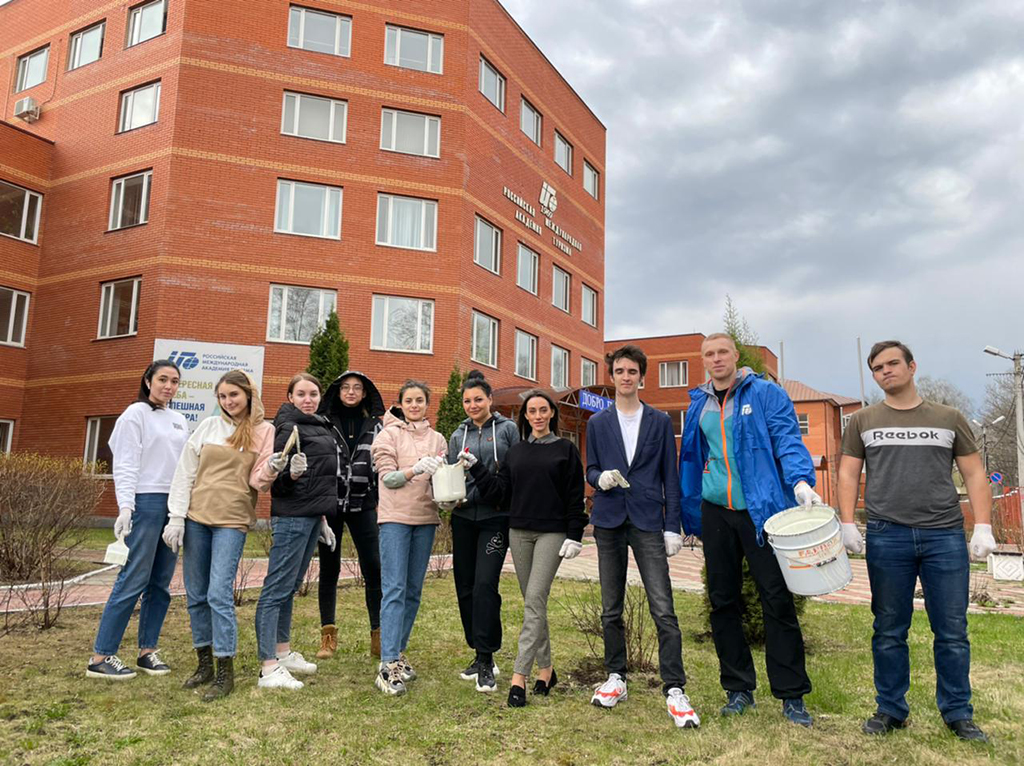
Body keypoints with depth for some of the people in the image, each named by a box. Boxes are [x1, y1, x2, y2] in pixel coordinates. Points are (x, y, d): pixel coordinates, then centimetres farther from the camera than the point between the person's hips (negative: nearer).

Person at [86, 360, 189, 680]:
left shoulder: (179, 421, 16)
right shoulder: (136, 414, -2)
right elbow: (125, 465, -9)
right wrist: (125, 506, -18)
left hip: (176, 505, 6)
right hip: (146, 502, -6)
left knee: (161, 583, 7)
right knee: (133, 580, -7)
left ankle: (147, 651, 16)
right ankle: (101, 657, 1)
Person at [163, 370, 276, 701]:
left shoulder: (263, 431, 1)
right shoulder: (209, 426, 7)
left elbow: (258, 481, -1)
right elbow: (184, 473, 7)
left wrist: (271, 470, -23)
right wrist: (176, 517, 0)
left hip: (232, 521, -3)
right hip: (196, 517, 4)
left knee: (219, 594, -10)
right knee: (196, 595, 9)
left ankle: (225, 672, 2)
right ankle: (205, 663, 24)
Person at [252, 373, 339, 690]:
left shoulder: (318, 427, 17)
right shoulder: (289, 427, -10)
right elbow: (277, 478, -14)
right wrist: (292, 473, -35)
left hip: (311, 517, 9)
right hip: (292, 517, -9)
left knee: (290, 587, 17)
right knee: (277, 589, -6)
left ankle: (283, 652, 27)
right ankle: (269, 669, -3)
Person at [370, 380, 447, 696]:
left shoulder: (436, 439, 12)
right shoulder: (389, 434, 1)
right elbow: (388, 478, -7)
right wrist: (415, 470, -23)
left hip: (426, 519, 5)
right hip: (396, 518, -4)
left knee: (413, 590, 9)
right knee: (394, 589, -9)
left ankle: (398, 654, 21)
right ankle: (387, 665, -8)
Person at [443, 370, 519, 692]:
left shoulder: (507, 429, 3)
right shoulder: (458, 436, 13)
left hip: (496, 517, -4)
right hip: (464, 519, 4)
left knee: (485, 585, -13)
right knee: (465, 587, 7)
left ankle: (486, 660, -2)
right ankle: (480, 655, 21)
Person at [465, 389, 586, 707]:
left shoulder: (565, 449, 0)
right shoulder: (516, 450, 12)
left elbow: (575, 497, -2)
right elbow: (499, 489, 8)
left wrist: (574, 536, -8)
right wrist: (475, 467, -2)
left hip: (552, 534, -5)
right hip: (519, 533, 5)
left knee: (535, 601, -11)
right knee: (533, 603, 10)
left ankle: (519, 676, -10)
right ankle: (545, 668, 21)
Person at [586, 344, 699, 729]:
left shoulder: (660, 422, 6)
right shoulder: (597, 423, 9)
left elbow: (670, 476, 5)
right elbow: (590, 470, 12)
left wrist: (673, 526, -1)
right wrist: (600, 478, -12)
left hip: (647, 521, -2)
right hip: (609, 521, 2)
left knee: (663, 610, -7)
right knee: (611, 610, 10)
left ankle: (674, 691, 1)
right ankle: (616, 678, 25)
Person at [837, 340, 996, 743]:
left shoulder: (949, 419, 11)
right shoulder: (863, 421, 10)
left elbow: (974, 475, 9)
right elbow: (848, 474, 8)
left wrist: (983, 526, -2)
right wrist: (847, 523, -3)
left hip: (945, 536, 0)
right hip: (887, 537, 0)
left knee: (952, 631, 5)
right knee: (889, 630, 7)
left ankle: (958, 713, 19)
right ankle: (891, 709, 19)